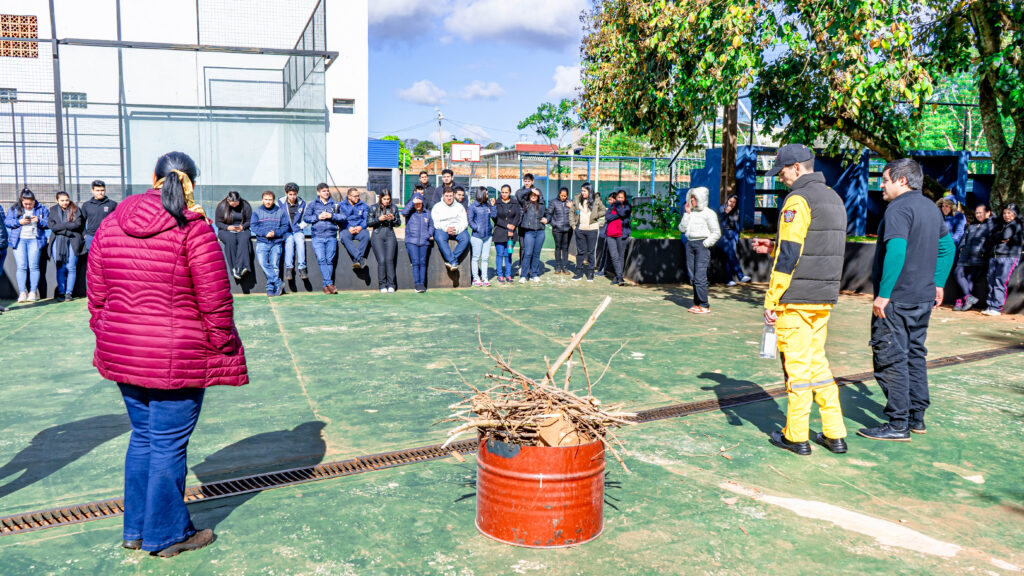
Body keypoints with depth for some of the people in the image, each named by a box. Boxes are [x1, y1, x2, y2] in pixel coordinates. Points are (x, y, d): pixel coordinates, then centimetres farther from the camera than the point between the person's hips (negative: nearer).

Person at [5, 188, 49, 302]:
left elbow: (48, 223, 6)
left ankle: (33, 292, -2)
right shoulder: (14, 209, 11)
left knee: (33, 266, -6)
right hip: (19, 240, 1)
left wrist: (39, 221, -12)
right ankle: (22, 292, -5)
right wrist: (19, 222, -9)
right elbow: (6, 222, 7)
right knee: (21, 266, -5)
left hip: (34, 240, -1)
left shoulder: (41, 209, 9)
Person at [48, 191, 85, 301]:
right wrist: (66, 231, -10)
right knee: (60, 268, -1)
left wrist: (60, 226, -7)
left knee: (71, 268, -5)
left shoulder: (75, 210, 7)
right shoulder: (53, 210, 12)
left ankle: (68, 293, 1)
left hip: (72, 242, -1)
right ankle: (61, 292, 4)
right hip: (58, 241, 1)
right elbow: (52, 226, 0)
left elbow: (78, 224, -7)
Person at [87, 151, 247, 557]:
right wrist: (223, 348, -2)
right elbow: (215, 302, -15)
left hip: (123, 353, 6)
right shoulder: (195, 230, -15)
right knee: (169, 445, 7)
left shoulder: (111, 225, 4)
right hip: (178, 359, -6)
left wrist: (107, 338, 20)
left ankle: (135, 529, 33)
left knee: (143, 437, 21)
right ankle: (167, 535, 22)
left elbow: (97, 293, 10)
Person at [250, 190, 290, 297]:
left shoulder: (280, 211, 11)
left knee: (274, 265, -8)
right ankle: (278, 283, -18)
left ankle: (270, 288, 2)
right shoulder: (257, 211, 10)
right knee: (262, 262, -20)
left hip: (276, 242, 0)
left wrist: (275, 233, -12)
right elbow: (253, 226, 1)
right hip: (262, 242, 0)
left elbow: (286, 226, 5)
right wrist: (265, 233, -14)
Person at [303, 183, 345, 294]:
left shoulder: (335, 204, 16)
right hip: (317, 236, -1)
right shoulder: (312, 204, 15)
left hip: (331, 236, 1)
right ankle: (329, 283, -19)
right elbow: (305, 217, 7)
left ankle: (326, 285, -1)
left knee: (330, 260, -5)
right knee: (321, 259, -16)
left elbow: (343, 218, 9)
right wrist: (318, 217, -4)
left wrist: (332, 216, -5)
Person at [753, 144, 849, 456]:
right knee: (816, 360, 16)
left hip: (796, 299, -9)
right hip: (825, 297, 9)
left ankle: (795, 437, 9)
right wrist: (774, 247, 20)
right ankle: (835, 434, 18)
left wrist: (771, 301, -15)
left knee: (796, 365, 0)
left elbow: (788, 255, -18)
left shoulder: (798, 200, -13)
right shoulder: (834, 198, 16)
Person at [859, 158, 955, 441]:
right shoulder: (931, 207, 16)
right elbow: (947, 246, 23)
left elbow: (896, 252, -26)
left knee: (891, 359, -4)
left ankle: (898, 425, -1)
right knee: (915, 355, 16)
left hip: (896, 300, -10)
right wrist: (938, 283, 23)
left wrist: (883, 294, -23)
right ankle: (917, 418, 23)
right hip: (923, 298, 10)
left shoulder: (898, 208, -15)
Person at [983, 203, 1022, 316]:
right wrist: (1001, 238, -1)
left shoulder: (1016, 225, 2)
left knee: (1000, 282, -13)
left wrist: (998, 235, 7)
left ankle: (997, 308, -14)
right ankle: (990, 306, 5)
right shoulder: (1002, 225, 24)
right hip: (995, 257, 7)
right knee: (991, 282, 2)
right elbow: (993, 240, 17)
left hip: (1009, 257, -7)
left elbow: (1005, 235, -12)